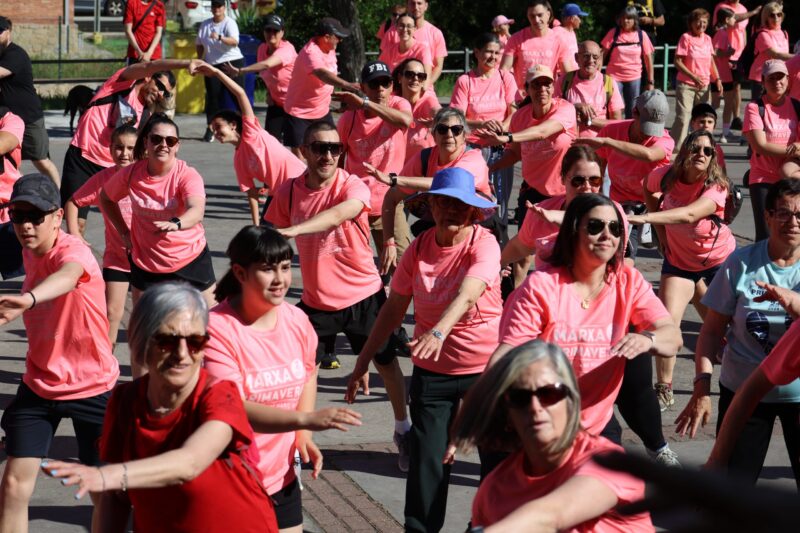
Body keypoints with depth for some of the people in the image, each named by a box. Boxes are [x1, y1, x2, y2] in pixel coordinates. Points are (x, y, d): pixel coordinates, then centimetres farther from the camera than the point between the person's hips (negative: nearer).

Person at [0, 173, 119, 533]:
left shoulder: (73, 251, -22)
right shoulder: (29, 253, 1)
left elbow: (68, 275, -50)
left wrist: (29, 298, -69)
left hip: (92, 387, -5)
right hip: (38, 387, 5)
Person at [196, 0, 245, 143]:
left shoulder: (230, 22, -6)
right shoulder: (205, 24, 10)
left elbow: (234, 41, -24)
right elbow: (199, 44, 21)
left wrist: (220, 37, -40)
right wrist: (200, 59, 9)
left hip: (232, 63, -4)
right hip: (212, 65, 4)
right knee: (213, 96, -2)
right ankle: (210, 128, 4)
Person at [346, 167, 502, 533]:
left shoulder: (484, 244, -15)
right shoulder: (419, 249, -3)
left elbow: (467, 295, -33)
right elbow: (394, 309, 4)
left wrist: (439, 331, -50)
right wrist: (363, 362, 5)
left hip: (485, 367, -3)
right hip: (431, 370, 3)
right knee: (427, 458, 0)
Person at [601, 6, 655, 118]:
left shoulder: (641, 35, 0)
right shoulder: (613, 33, -4)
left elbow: (648, 58, 3)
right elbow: (602, 55, -3)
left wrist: (650, 82, 2)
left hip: (634, 78, 2)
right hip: (614, 77, -2)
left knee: (632, 114, 9)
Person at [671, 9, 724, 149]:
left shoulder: (707, 39, 7)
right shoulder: (686, 38, -9)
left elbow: (711, 61, 15)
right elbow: (678, 61, -13)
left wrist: (717, 79, 2)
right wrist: (694, 77, -20)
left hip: (704, 86, 5)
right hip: (686, 85, -5)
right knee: (682, 119, -9)